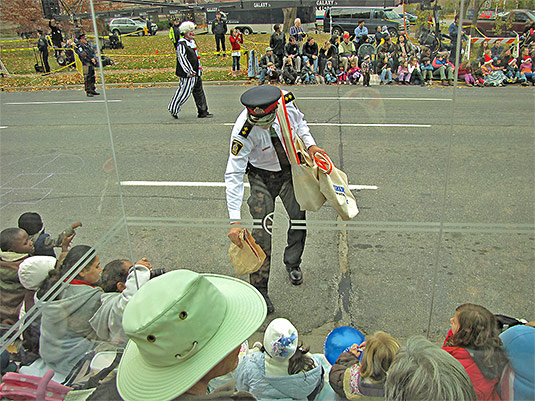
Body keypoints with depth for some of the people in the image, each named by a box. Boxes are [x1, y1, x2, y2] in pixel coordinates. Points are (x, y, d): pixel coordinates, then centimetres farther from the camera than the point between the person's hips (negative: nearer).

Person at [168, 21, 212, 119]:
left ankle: (203, 112, 14)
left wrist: (199, 69, 24)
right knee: (184, 92, -5)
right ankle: (173, 109, 10)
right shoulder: (181, 44, -14)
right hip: (187, 74, -10)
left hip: (195, 73, 10)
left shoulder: (192, 41, 16)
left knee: (199, 92, 9)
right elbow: (182, 59, -20)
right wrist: (190, 72, -21)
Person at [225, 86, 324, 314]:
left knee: (299, 220, 9)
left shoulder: (287, 103, -23)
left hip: (291, 170, 4)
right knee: (262, 230, -9)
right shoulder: (243, 132, -34)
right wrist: (235, 221, -39)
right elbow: (234, 175, -34)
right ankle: (259, 289, 7)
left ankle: (292, 264, 38)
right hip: (261, 177, -4)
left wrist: (310, 144, -12)